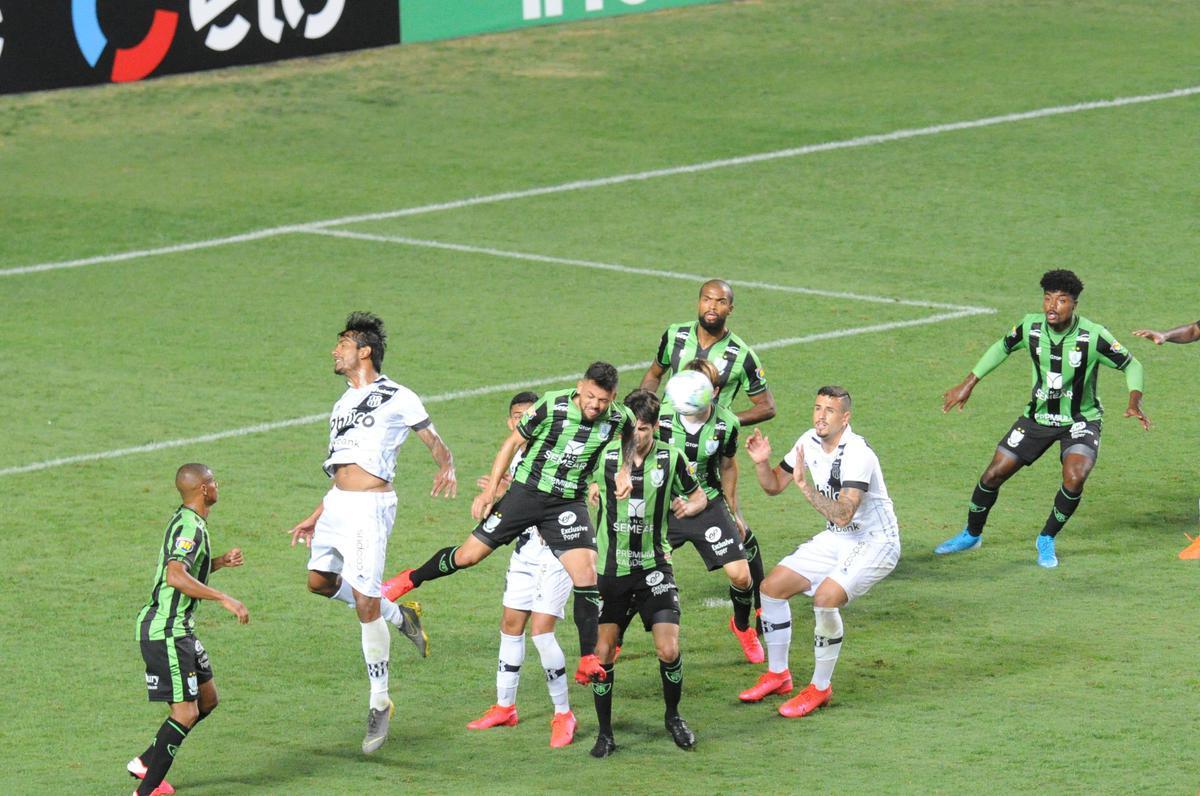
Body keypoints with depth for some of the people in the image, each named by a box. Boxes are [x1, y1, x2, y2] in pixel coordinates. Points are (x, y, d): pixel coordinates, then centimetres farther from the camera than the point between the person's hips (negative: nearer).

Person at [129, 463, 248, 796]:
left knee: (207, 700, 18)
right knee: (186, 713, -11)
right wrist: (224, 599, -34)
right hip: (165, 632, -10)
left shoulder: (186, 520, 13)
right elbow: (175, 577, -34)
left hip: (178, 629, 11)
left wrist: (221, 561, 12)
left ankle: (146, 763, 25)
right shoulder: (190, 527, -19)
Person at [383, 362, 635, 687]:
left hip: (569, 502, 1)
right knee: (468, 556, 3)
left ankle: (588, 660, -11)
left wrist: (625, 471, -7)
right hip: (527, 491, -1)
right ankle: (412, 579, 31)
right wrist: (491, 489, -5)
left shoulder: (618, 418, -10)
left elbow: (630, 440, 13)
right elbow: (513, 442, -4)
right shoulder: (551, 406, -17)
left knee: (586, 573, -16)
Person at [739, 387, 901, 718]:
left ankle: (820, 688, -13)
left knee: (826, 597, -30)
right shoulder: (810, 442, -2)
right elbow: (774, 485, 11)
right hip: (836, 539, 9)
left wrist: (806, 486, -41)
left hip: (875, 542, -9)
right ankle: (777, 675, 20)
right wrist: (761, 463, -9)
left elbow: (843, 515, -35)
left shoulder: (857, 454, -26)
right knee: (772, 586, 3)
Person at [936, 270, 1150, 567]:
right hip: (1038, 416, 3)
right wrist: (968, 385, 8)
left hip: (1080, 420, -3)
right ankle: (971, 535, 30)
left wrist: (1134, 401, -28)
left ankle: (1047, 540, -1)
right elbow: (1002, 348, 8)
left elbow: (1131, 365, -11)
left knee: (1074, 479, -27)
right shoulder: (1031, 326, -13)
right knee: (994, 475, 2)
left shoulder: (1093, 336, -23)